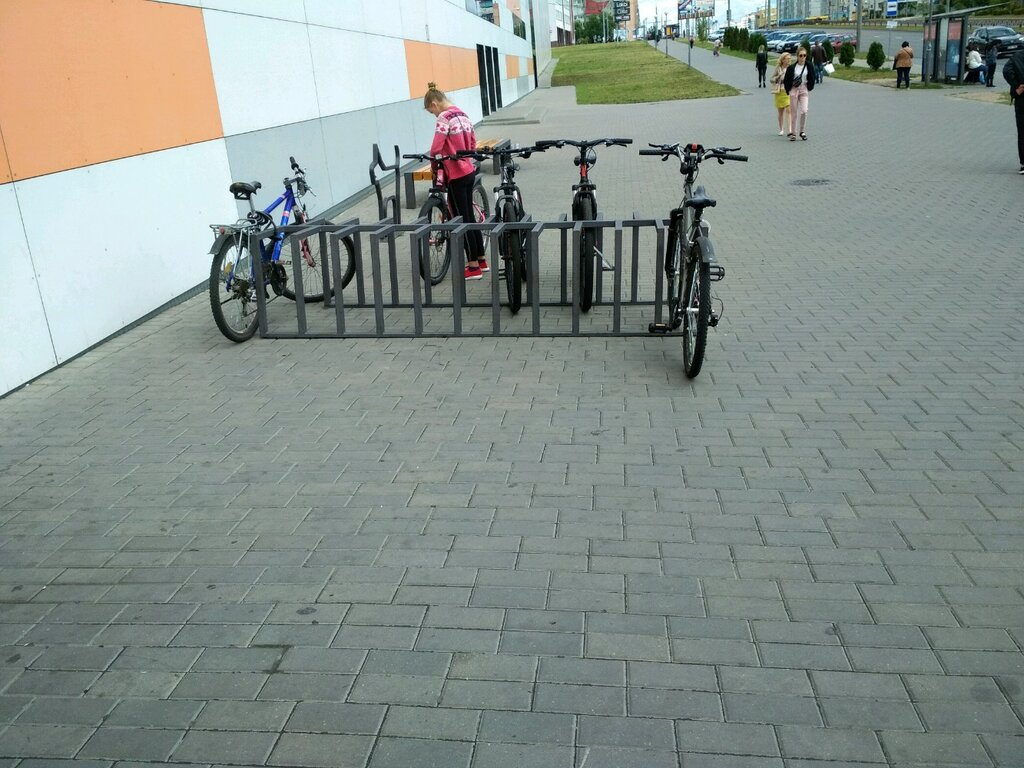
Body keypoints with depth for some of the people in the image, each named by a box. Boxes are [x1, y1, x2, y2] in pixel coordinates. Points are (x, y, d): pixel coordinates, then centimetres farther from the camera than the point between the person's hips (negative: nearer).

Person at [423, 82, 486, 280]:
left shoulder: (444, 118, -16)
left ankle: (473, 267, 5)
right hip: (469, 171, 8)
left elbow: (436, 147, -23)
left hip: (456, 175, -8)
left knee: (462, 219, -1)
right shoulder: (463, 115, 11)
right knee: (469, 217, 16)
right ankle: (481, 261, 24)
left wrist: (431, 155, -3)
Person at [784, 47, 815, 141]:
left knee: (804, 111, -13)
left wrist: (809, 88, 3)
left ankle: (802, 131, 3)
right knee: (794, 113, 3)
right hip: (794, 90, -1)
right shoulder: (791, 67, -4)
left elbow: (812, 79, 10)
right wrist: (788, 90, -1)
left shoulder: (809, 67, 1)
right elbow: (786, 80, 3)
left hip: (804, 90, 1)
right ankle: (793, 133, 14)